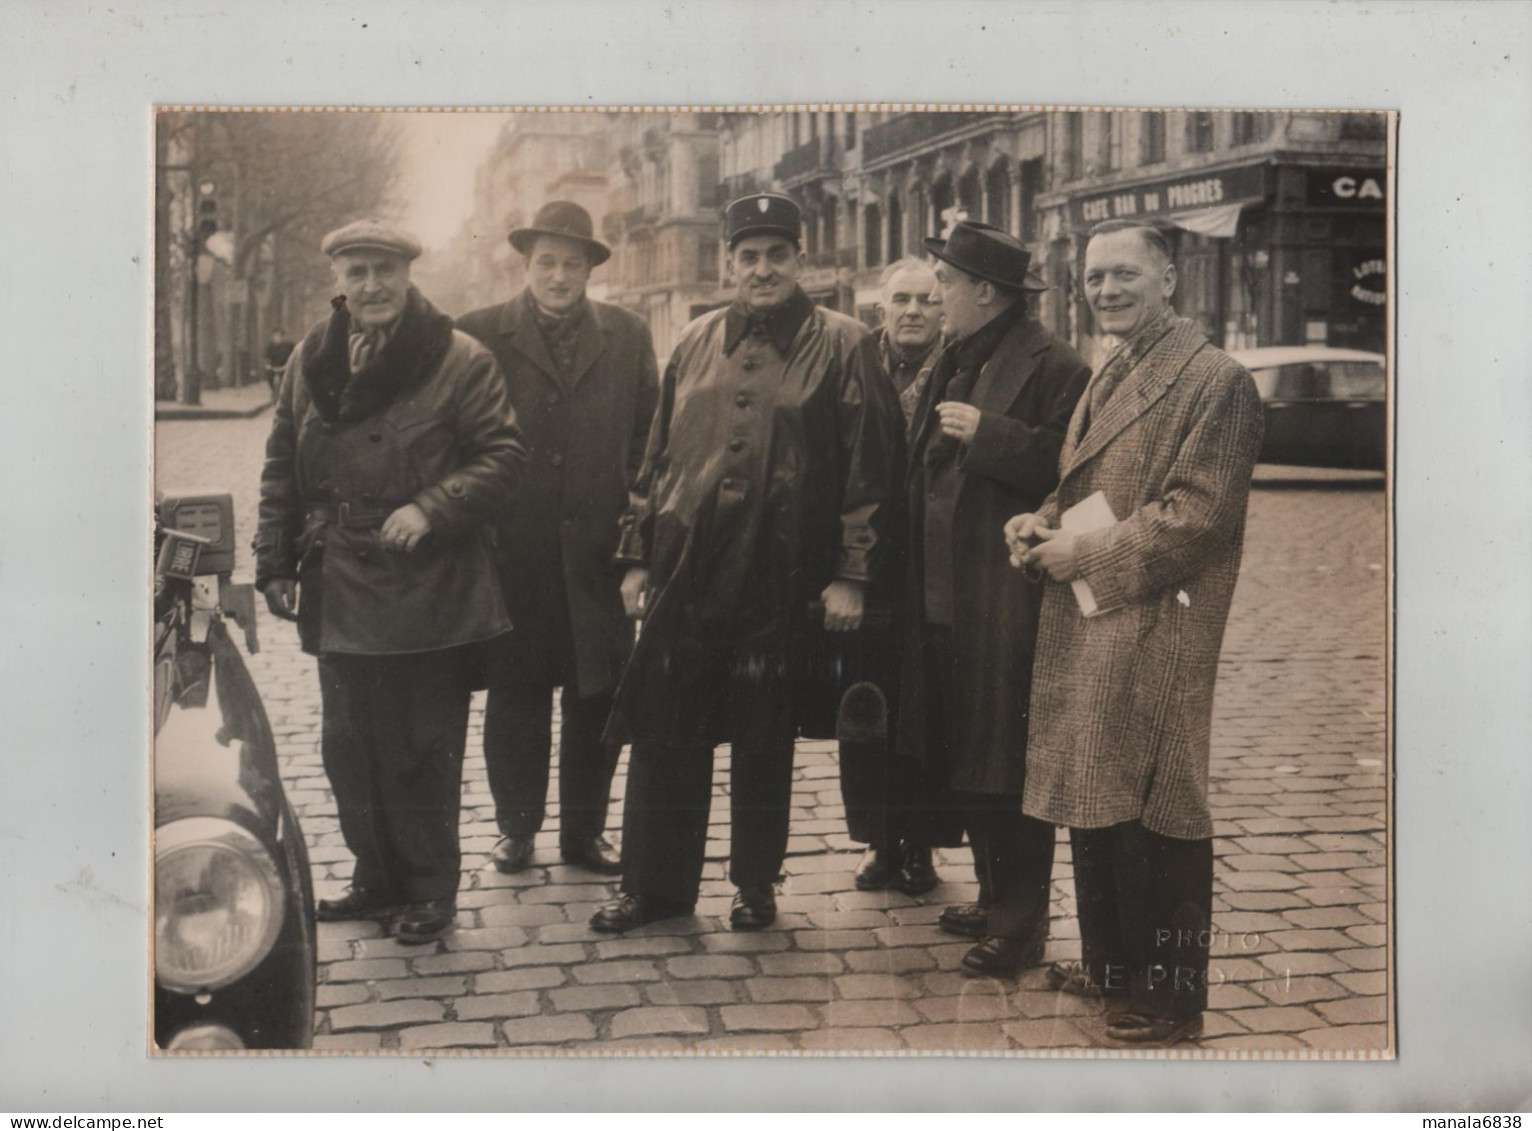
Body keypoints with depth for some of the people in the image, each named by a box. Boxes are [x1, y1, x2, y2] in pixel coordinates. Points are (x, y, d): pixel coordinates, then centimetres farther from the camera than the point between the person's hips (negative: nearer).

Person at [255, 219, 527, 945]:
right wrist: (276, 564, 11)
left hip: (426, 592, -5)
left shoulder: (459, 360, -5)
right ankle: (377, 880, 28)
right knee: (349, 748, 13)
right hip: (339, 593, 5)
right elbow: (281, 470, 16)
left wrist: (430, 509, -19)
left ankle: (429, 891, 17)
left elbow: (502, 455, -7)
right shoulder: (311, 361, 11)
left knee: (422, 750, 3)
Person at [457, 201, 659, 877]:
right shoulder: (479, 335, 1)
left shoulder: (627, 336, 7)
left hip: (598, 551, 1)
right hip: (512, 551, -1)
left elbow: (649, 439, 8)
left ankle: (584, 832, 21)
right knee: (515, 696, 9)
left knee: (597, 699, 7)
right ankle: (516, 828, 24)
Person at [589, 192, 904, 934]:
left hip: (778, 580, -3)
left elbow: (868, 465, -3)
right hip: (684, 574, 3)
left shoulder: (841, 346, -1)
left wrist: (850, 573, -7)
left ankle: (756, 885, 24)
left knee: (763, 742, 8)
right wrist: (637, 555, 12)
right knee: (663, 736, 7)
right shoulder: (696, 343, 11)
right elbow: (657, 455, 15)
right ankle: (654, 884, 20)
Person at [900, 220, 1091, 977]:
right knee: (961, 764, 15)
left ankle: (1022, 923, 7)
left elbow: (1063, 466, -22)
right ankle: (997, 898, 28)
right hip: (944, 597, 10)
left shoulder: (1050, 367, -11)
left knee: (1004, 771, -4)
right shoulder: (956, 362, 18)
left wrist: (986, 433, -21)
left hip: (1005, 606, -9)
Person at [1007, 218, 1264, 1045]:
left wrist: (1086, 552, -15)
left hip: (1158, 637, -9)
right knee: (1095, 805, 16)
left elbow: (1197, 513, -17)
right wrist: (1042, 524, 2)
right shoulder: (1109, 378, 17)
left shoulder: (1215, 380, -11)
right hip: (1087, 629, 9)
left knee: (1158, 817, -2)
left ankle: (1172, 996, 10)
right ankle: (1111, 966, 31)